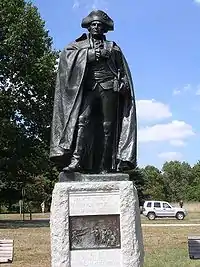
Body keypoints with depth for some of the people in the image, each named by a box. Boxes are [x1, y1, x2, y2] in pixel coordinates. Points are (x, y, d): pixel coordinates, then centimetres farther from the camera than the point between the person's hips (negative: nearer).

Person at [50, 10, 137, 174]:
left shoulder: (112, 47, 22)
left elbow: (122, 70, 14)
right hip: (88, 88, 0)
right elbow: (66, 54, 1)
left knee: (108, 126, -6)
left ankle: (105, 166, -8)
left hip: (109, 87, 1)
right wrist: (89, 54, -8)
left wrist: (123, 85, -4)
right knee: (82, 120, -19)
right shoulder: (80, 44, 20)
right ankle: (76, 160, -27)